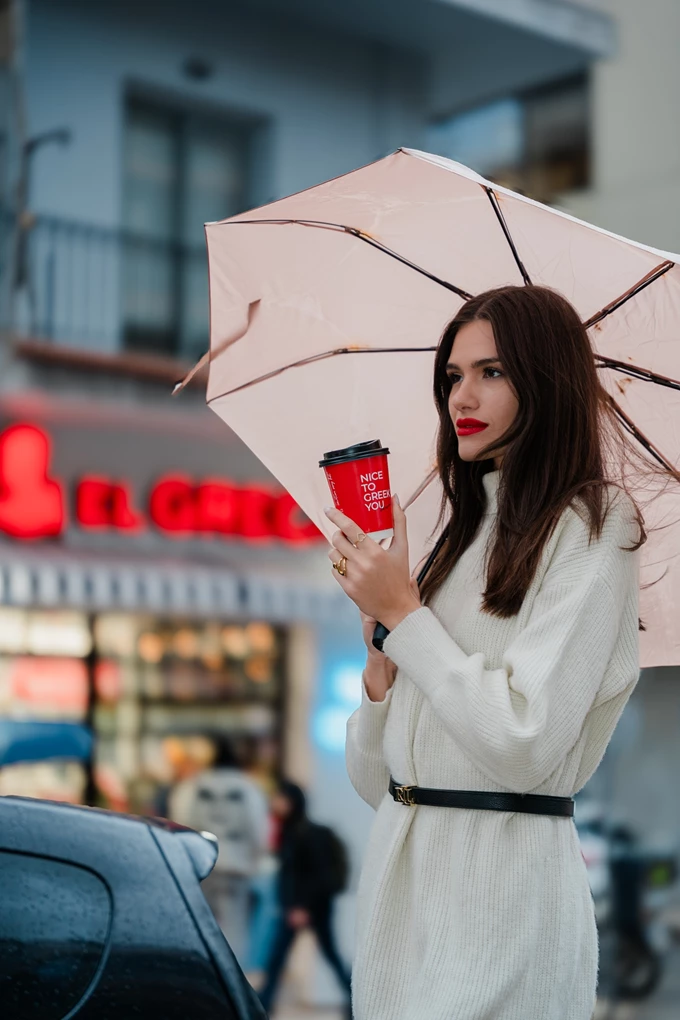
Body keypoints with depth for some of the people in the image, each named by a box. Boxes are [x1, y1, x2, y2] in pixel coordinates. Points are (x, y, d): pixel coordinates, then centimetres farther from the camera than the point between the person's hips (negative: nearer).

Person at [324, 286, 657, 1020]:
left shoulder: (590, 527, -9)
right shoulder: (463, 527, 12)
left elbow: (524, 745, -21)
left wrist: (404, 611, -13)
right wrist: (382, 658, -6)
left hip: (501, 880, -7)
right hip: (401, 865, 7)